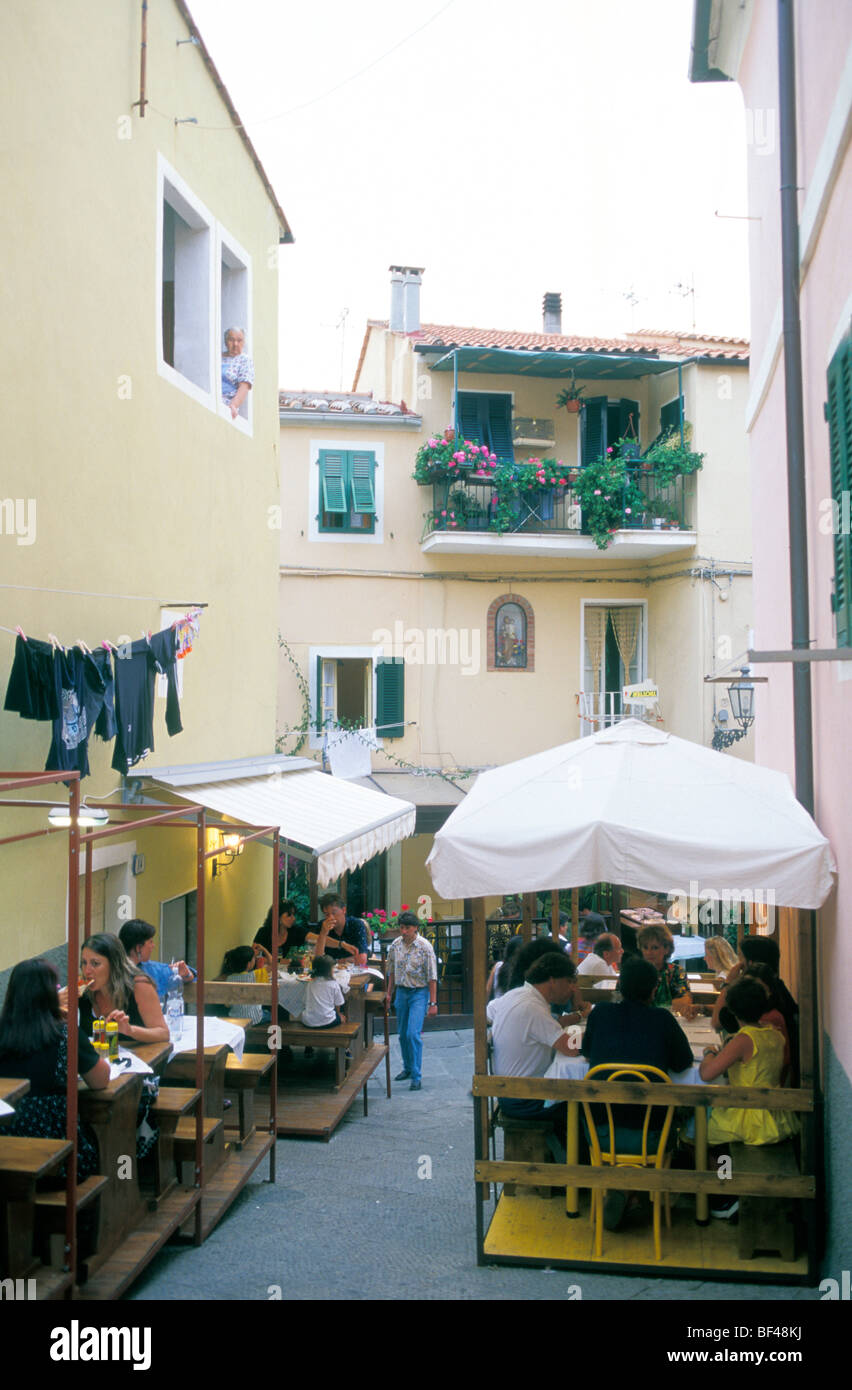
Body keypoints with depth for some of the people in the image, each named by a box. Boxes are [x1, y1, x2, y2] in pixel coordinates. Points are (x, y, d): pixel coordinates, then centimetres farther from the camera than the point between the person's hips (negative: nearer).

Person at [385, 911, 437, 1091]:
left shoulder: (424, 946, -13)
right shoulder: (395, 945, 1)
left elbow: (432, 976, -10)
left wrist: (433, 1002, -11)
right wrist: (389, 993, 13)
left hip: (419, 993, -5)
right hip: (402, 992, 5)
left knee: (413, 1034, -15)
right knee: (402, 1034, 13)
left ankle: (416, 1076, -8)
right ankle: (407, 1068, 32)